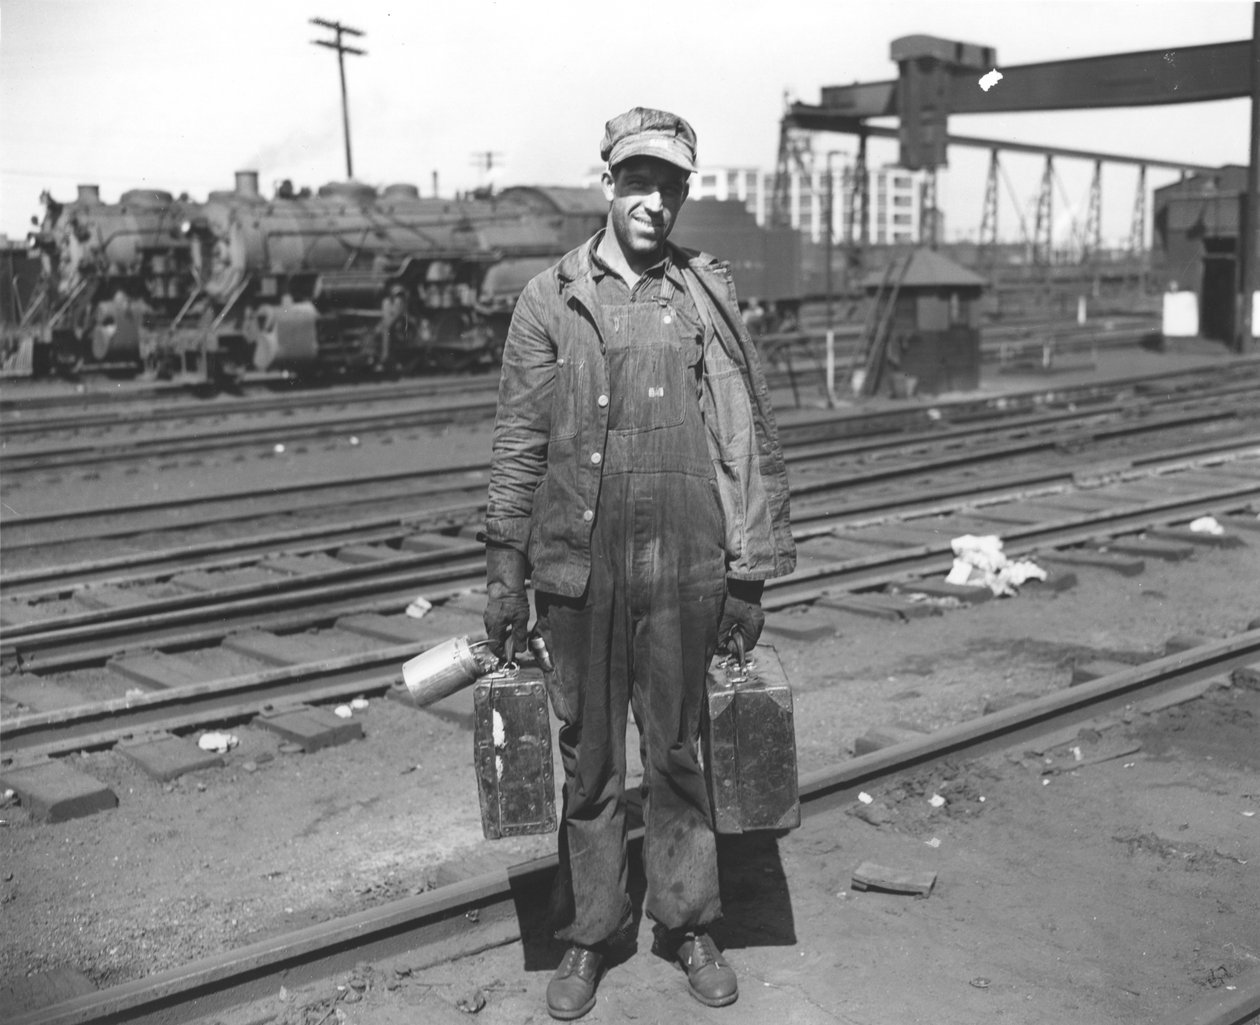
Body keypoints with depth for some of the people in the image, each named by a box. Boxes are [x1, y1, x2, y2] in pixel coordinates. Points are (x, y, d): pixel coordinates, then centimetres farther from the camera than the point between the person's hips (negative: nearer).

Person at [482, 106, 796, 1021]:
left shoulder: (710, 295, 3)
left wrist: (750, 575, 1)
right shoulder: (551, 298, 2)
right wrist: (504, 572, -1)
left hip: (685, 570, 0)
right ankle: (590, 930, 27)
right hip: (579, 568, 0)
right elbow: (518, 443, 2)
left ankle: (687, 919, 29)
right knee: (588, 758, 11)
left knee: (679, 754, 12)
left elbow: (756, 440, 3)